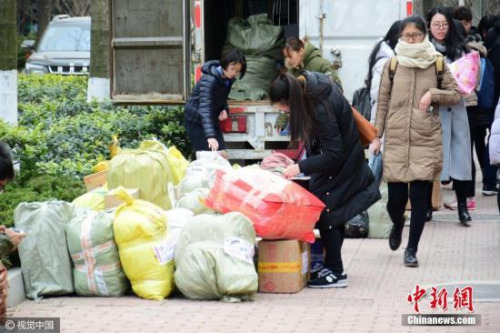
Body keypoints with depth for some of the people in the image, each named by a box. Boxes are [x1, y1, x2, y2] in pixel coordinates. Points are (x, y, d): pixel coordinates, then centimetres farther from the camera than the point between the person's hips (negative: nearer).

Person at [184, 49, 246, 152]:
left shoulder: (229, 79, -4)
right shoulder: (209, 80, -29)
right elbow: (205, 108, -38)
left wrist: (225, 109, -11)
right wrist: (210, 136, -49)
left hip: (212, 119, 7)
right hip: (196, 120, -7)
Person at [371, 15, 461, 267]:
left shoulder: (437, 64, 4)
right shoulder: (392, 65, 5)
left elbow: (456, 95, 8)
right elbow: (383, 103, 9)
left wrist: (433, 94, -9)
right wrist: (376, 137, 5)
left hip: (426, 140, 0)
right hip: (396, 140, 1)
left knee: (420, 196, -4)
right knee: (395, 197, 0)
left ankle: (412, 249, 10)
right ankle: (397, 225, 34)